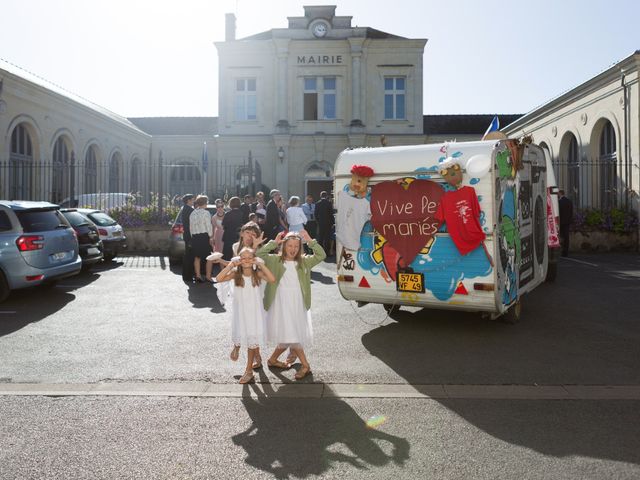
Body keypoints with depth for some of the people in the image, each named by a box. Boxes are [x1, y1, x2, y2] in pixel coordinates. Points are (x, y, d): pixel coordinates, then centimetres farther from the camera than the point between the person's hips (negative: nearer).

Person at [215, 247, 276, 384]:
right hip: (240, 311, 1)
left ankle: (249, 371, 17)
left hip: (254, 312, -1)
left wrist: (261, 264, -25)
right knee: (240, 335, 15)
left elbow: (272, 279, -28)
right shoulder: (236, 274, -7)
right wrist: (231, 265, -21)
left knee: (252, 339, 6)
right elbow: (219, 279, -21)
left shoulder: (257, 273, -11)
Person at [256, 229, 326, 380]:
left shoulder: (304, 261, 7)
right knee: (290, 336, -7)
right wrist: (273, 243, -13)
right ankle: (305, 366, 5)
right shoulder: (275, 260, 0)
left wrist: (310, 241, -10)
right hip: (281, 304, -3)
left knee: (289, 338, 8)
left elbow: (321, 255, -2)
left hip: (298, 305, 4)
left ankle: (273, 359, 31)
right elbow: (258, 255, -11)